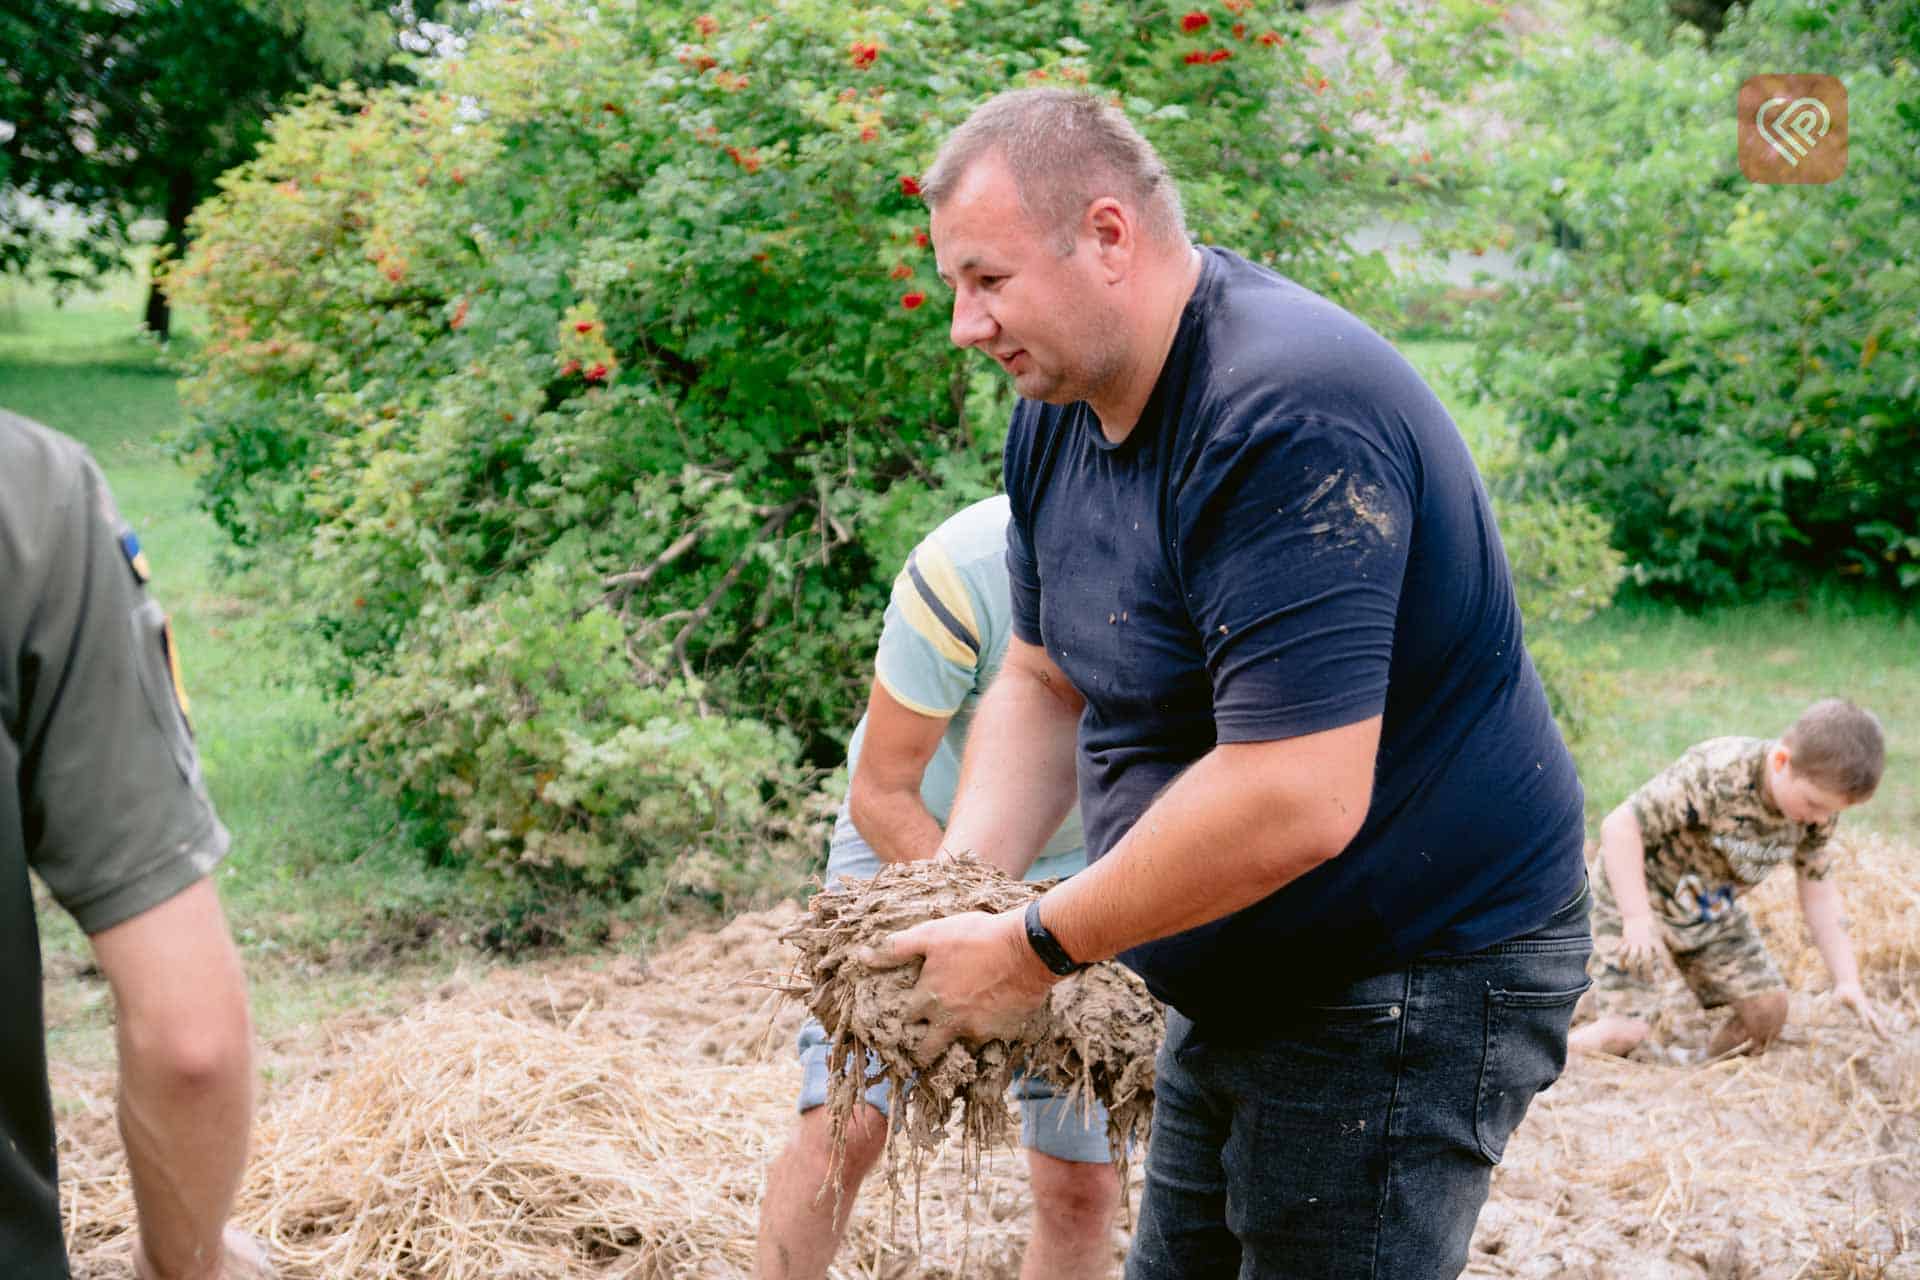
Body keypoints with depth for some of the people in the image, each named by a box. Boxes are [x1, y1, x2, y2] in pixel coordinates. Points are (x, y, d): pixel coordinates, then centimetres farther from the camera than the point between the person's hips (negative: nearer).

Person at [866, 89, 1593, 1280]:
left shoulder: (1286, 420, -29)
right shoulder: (1058, 415, 3)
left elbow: (1296, 802, -34)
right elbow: (1045, 685, 10)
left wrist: (1037, 948, -23)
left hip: (1412, 992, -9)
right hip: (1240, 991, 9)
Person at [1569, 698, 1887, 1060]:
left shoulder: (1818, 804, -15)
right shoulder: (1714, 774, -37)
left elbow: (1818, 892, -2)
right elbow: (1620, 825, -33)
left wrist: (1848, 981, -7)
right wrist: (1637, 919, -35)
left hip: (1712, 906, 7)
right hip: (1634, 894, -6)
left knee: (1768, 1007, 1)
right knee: (1623, 1031, -17)